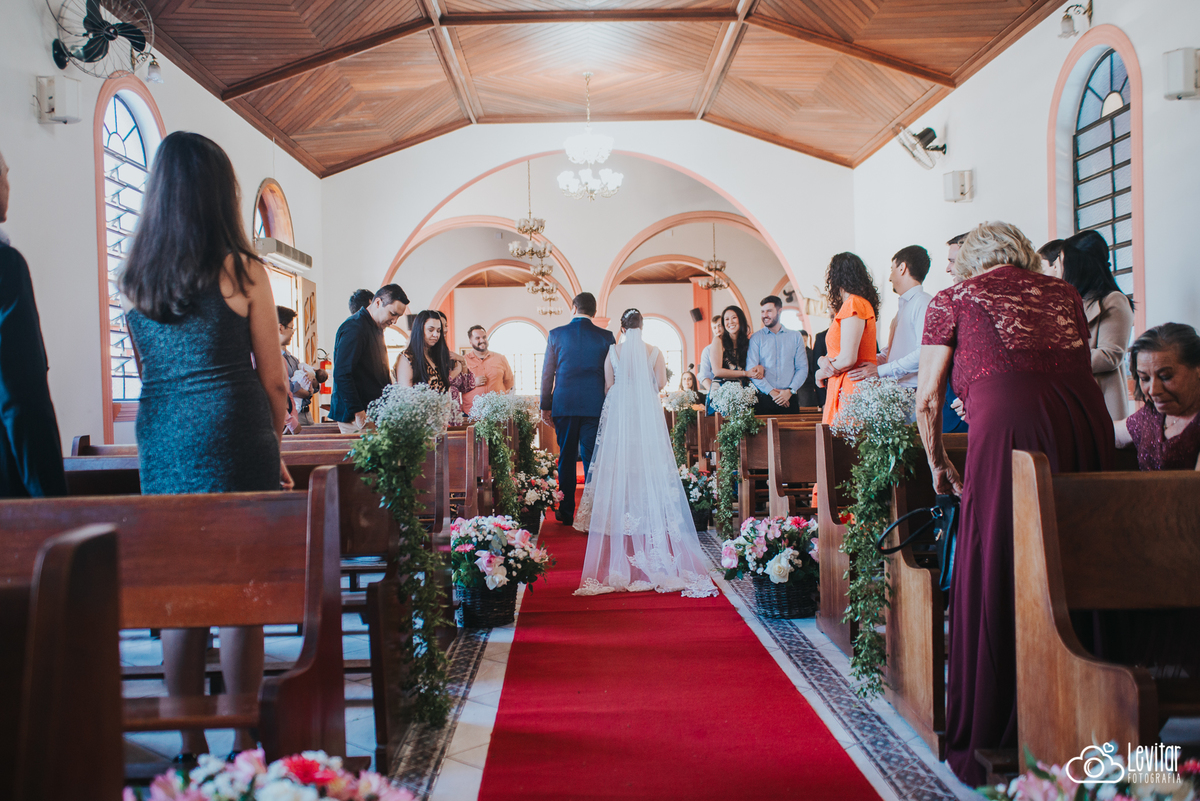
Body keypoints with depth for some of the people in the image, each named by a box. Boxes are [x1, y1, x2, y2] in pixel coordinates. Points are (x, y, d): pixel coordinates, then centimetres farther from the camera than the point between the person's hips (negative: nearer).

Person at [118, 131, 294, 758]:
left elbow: (150, 371, 14)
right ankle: (244, 743, 13)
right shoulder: (241, 270, -7)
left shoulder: (133, 277, 7)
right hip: (233, 442, -5)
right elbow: (273, 380, -3)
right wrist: (273, 447, 12)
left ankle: (191, 744, 21)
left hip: (160, 447, 5)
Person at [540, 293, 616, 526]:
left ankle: (566, 513, 12)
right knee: (592, 459, 3)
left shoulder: (556, 334, 2)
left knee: (566, 459, 8)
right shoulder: (606, 336, 2)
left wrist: (545, 406, 10)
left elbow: (547, 373, 4)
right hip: (594, 405, 0)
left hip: (564, 404, 0)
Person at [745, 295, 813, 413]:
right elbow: (751, 370, -5)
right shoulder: (756, 338, 4)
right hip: (764, 399, -1)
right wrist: (771, 392, -13)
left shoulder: (795, 336, 10)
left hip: (789, 399, 1)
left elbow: (802, 368, 6)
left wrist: (790, 391, -9)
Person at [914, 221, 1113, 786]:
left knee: (995, 578, 3)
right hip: (1089, 421, 5)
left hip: (1009, 425, -4)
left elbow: (927, 402, 15)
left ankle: (990, 742, 11)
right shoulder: (1062, 293, 26)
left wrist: (938, 465, 28)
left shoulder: (953, 299, 16)